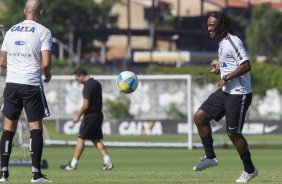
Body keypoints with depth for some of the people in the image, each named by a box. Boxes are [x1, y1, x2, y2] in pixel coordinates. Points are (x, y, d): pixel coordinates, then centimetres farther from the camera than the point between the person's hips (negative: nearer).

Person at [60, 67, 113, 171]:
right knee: (96, 140, 12)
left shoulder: (87, 86, -17)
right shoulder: (97, 83, 12)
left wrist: (78, 116, -8)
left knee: (81, 139, -2)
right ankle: (108, 162, 1)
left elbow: (85, 105, -19)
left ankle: (73, 164, 2)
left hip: (90, 115, -9)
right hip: (99, 115, 9)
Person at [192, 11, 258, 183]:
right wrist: (219, 66, 9)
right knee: (200, 117, 3)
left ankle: (250, 170, 11)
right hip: (225, 92, 10)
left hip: (239, 94, -10)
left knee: (233, 132, -4)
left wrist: (226, 78, -22)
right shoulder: (222, 42, 12)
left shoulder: (232, 42, -18)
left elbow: (246, 66, -25)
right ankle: (210, 157, 12)